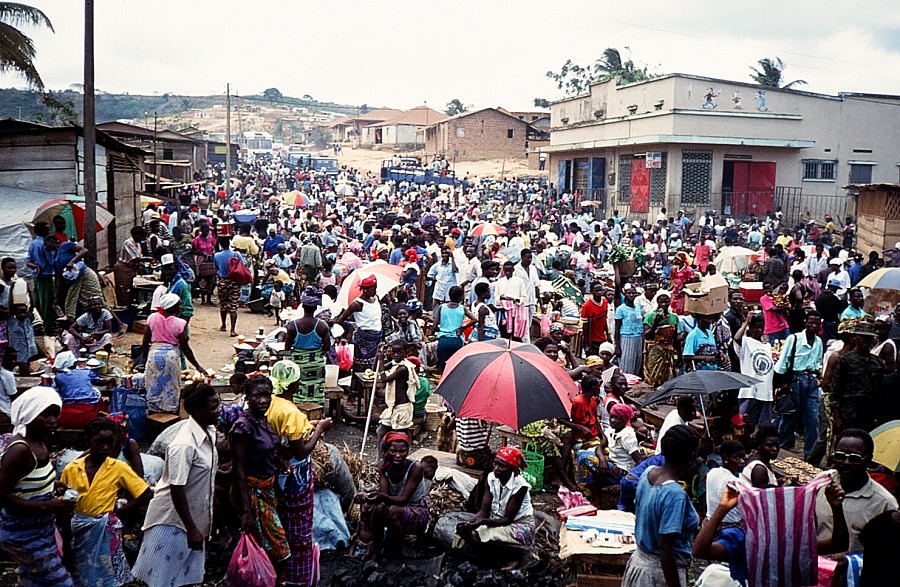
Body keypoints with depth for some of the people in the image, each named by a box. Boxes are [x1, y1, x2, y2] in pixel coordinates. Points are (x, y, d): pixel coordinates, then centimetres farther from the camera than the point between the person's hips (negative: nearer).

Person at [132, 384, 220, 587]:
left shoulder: (209, 432, 0)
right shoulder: (184, 445, -28)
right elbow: (176, 490, -25)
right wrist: (191, 529, -22)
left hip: (195, 515, 8)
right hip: (173, 518, -8)